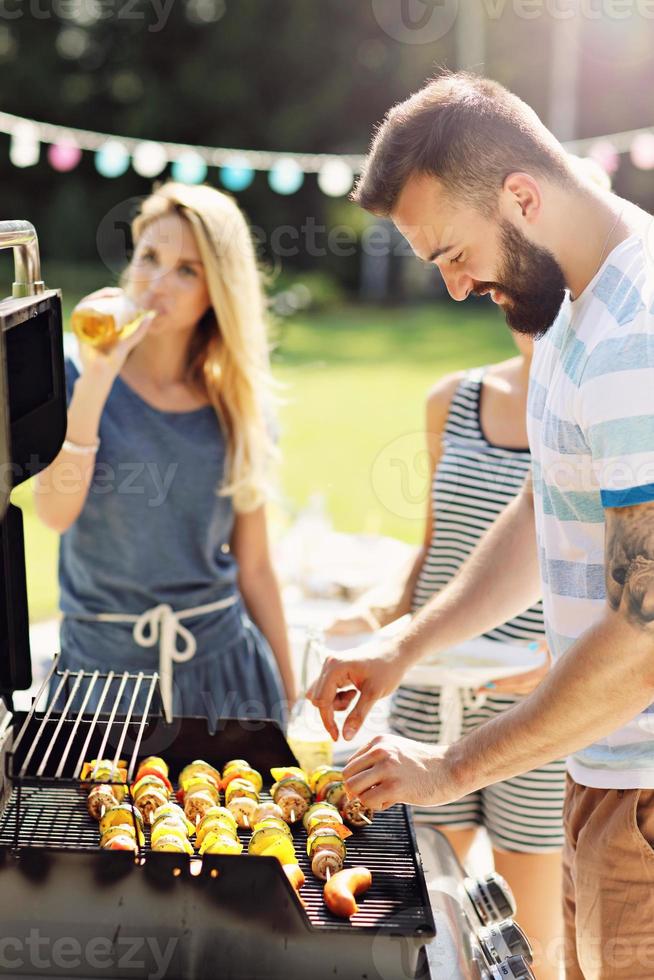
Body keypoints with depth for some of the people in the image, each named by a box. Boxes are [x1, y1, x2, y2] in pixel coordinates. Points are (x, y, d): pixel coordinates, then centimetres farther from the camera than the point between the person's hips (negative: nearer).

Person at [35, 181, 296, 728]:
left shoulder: (240, 410, 2)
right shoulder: (74, 376, -4)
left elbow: (254, 569, 7)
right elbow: (56, 511, -19)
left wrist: (290, 695, 10)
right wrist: (97, 377, -25)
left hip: (222, 665, 2)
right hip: (101, 663, -2)